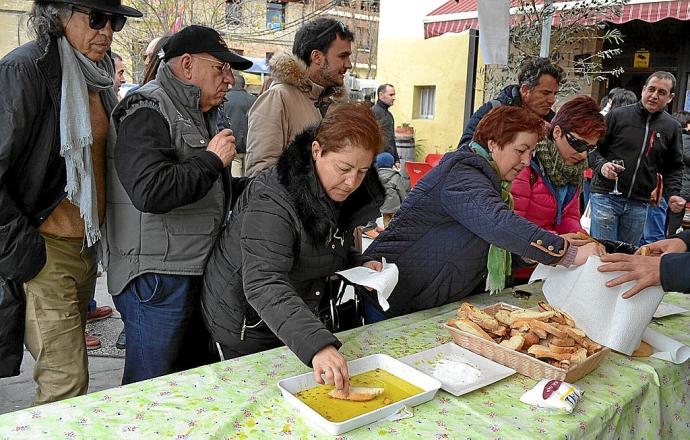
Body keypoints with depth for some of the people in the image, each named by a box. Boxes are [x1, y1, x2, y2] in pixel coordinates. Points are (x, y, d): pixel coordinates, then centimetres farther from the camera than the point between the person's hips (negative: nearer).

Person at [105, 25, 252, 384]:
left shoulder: (197, 114, 17)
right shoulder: (148, 111, -14)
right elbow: (151, 191, -31)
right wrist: (211, 159, -18)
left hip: (193, 272, 10)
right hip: (157, 279, -9)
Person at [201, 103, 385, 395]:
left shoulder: (344, 192, -7)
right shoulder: (272, 201, -32)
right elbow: (263, 285, -43)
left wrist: (359, 267, -10)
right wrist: (316, 345, -55)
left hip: (296, 315, 7)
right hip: (244, 324, -7)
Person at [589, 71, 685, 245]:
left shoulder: (672, 127, 8)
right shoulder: (618, 115, -1)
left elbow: (674, 167, 15)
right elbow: (593, 148, 2)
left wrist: (673, 194, 0)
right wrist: (601, 165, -18)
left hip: (639, 204, 3)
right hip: (606, 196, -3)